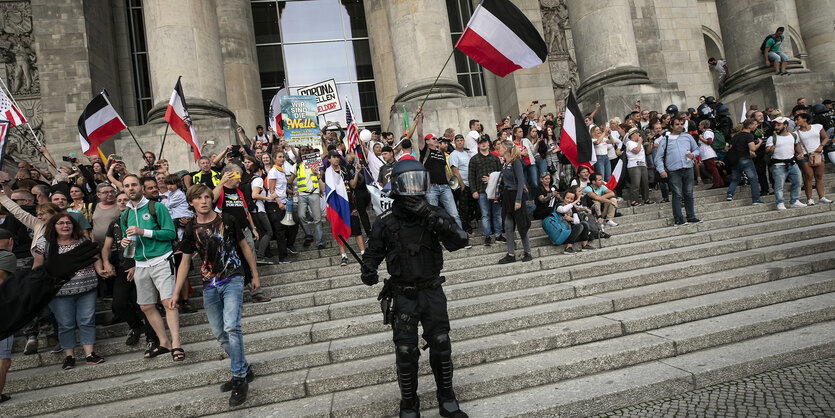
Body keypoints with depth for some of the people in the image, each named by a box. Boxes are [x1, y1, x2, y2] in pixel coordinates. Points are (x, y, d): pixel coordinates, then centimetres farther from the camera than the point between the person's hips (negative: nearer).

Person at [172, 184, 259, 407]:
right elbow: (185, 263, 9)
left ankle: (240, 380, -7)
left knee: (231, 327, -18)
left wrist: (255, 275, 8)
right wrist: (175, 294, 5)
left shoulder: (228, 220, -4)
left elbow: (244, 246, 6)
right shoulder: (191, 229, 3)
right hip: (209, 285, 4)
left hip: (232, 280, -4)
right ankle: (245, 370, 24)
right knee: (219, 334, 7)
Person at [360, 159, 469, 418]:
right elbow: (373, 253, 6)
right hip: (404, 296, -1)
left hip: (433, 292, 1)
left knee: (441, 347, 8)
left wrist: (431, 217, -29)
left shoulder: (434, 214, -5)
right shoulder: (385, 222, -7)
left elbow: (459, 240, -19)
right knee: (406, 353, 4)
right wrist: (368, 272, -16)